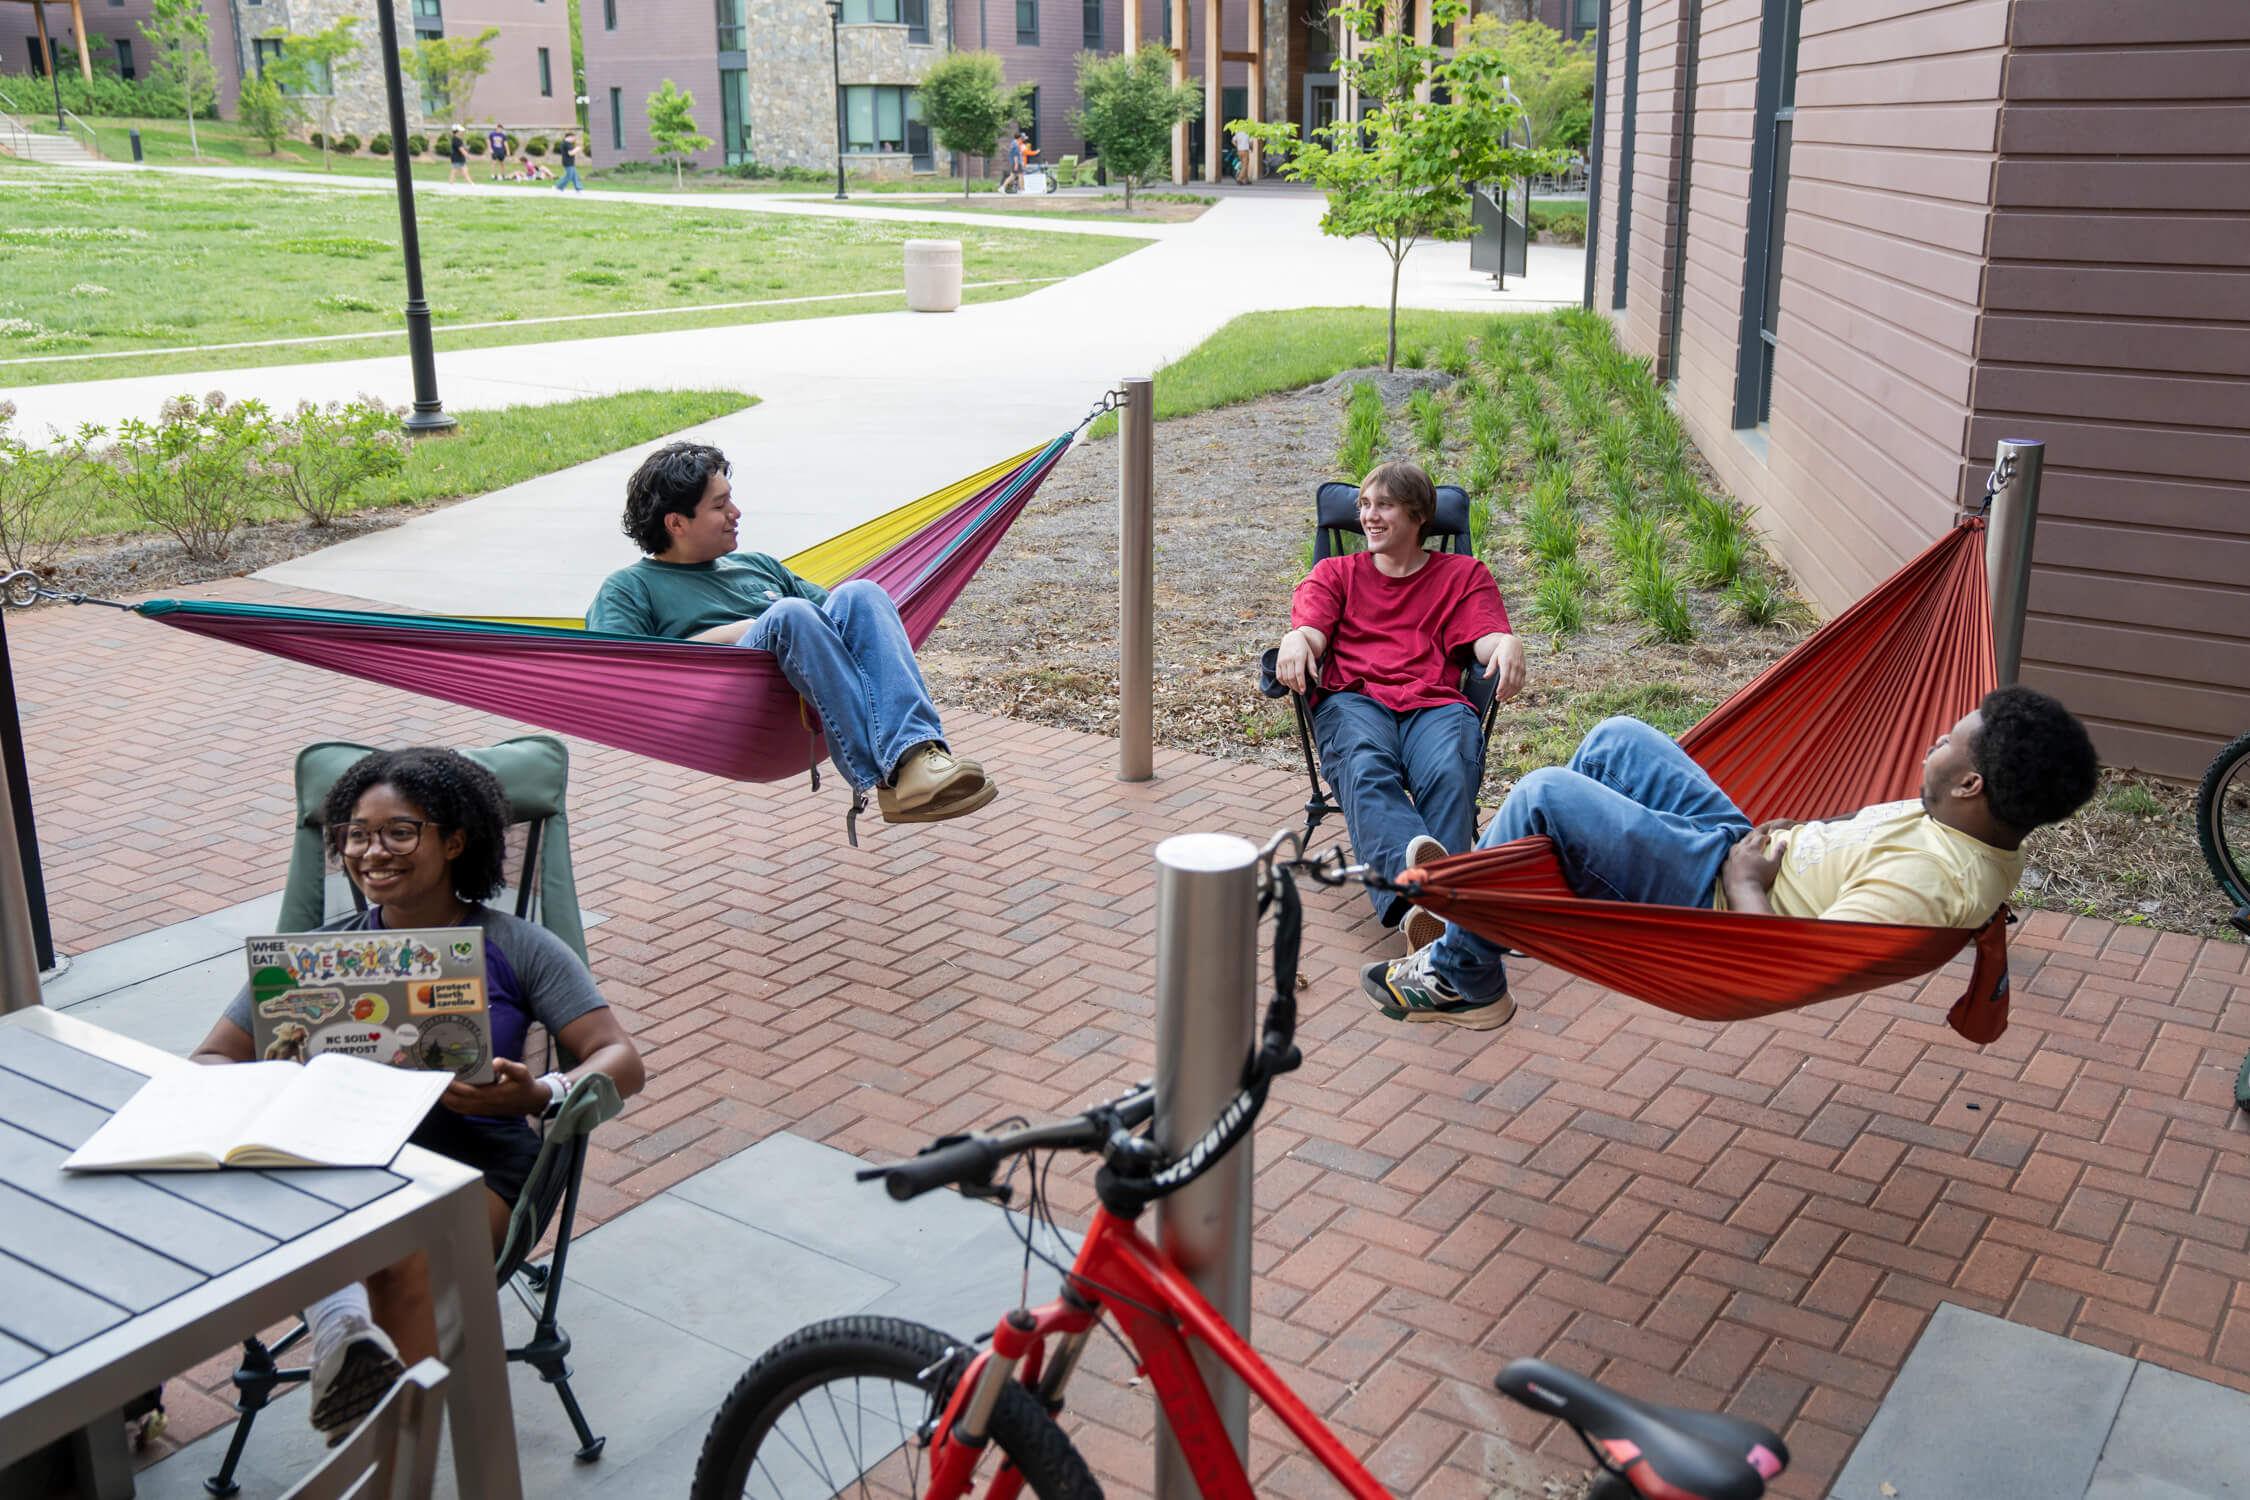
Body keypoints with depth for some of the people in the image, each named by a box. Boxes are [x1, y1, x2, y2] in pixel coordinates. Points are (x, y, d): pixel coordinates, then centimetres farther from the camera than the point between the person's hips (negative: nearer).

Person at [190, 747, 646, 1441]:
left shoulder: (517, 948, 10)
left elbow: (622, 1061, 2)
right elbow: (211, 1061, 12)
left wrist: (541, 1094, -20)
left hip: (474, 1157, -2)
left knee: (403, 1257, -35)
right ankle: (339, 1319, -59)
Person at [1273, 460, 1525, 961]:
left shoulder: (1464, 574, 27)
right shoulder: (1335, 572, 30)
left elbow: (1487, 635, 8)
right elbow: (1311, 626, 9)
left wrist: (1508, 644, -19)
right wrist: (1295, 640, -17)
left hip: (1435, 703, 1)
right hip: (1353, 699, 0)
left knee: (1449, 773, -36)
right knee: (1365, 768, -37)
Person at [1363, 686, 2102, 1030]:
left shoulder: (1931, 882, -35)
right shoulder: (1988, 832, -6)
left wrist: (1745, 883, -19)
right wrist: (1809, 832, 3)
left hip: (1718, 898, -10)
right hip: (1749, 850, 10)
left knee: (1546, 794, -11)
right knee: (1616, 738, 15)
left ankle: (1461, 980, 9)